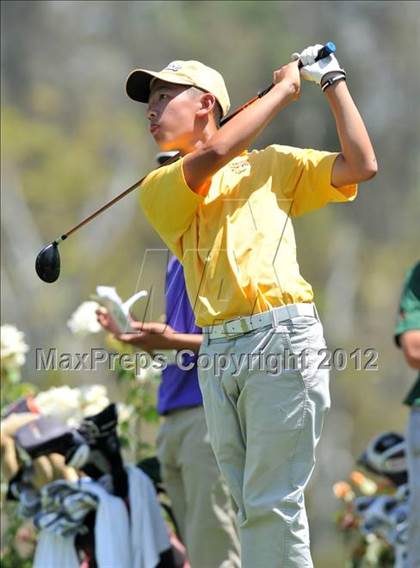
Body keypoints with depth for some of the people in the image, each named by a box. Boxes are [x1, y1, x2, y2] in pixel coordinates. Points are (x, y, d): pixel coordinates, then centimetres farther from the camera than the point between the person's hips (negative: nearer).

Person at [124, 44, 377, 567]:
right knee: (250, 508, 4)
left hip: (281, 335, -3)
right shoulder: (157, 189, 14)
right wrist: (284, 87, 4)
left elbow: (361, 166, 7)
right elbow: (215, 153, -5)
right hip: (216, 351, 3)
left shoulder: (272, 165, 15)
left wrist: (332, 82, 11)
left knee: (272, 504, -9)